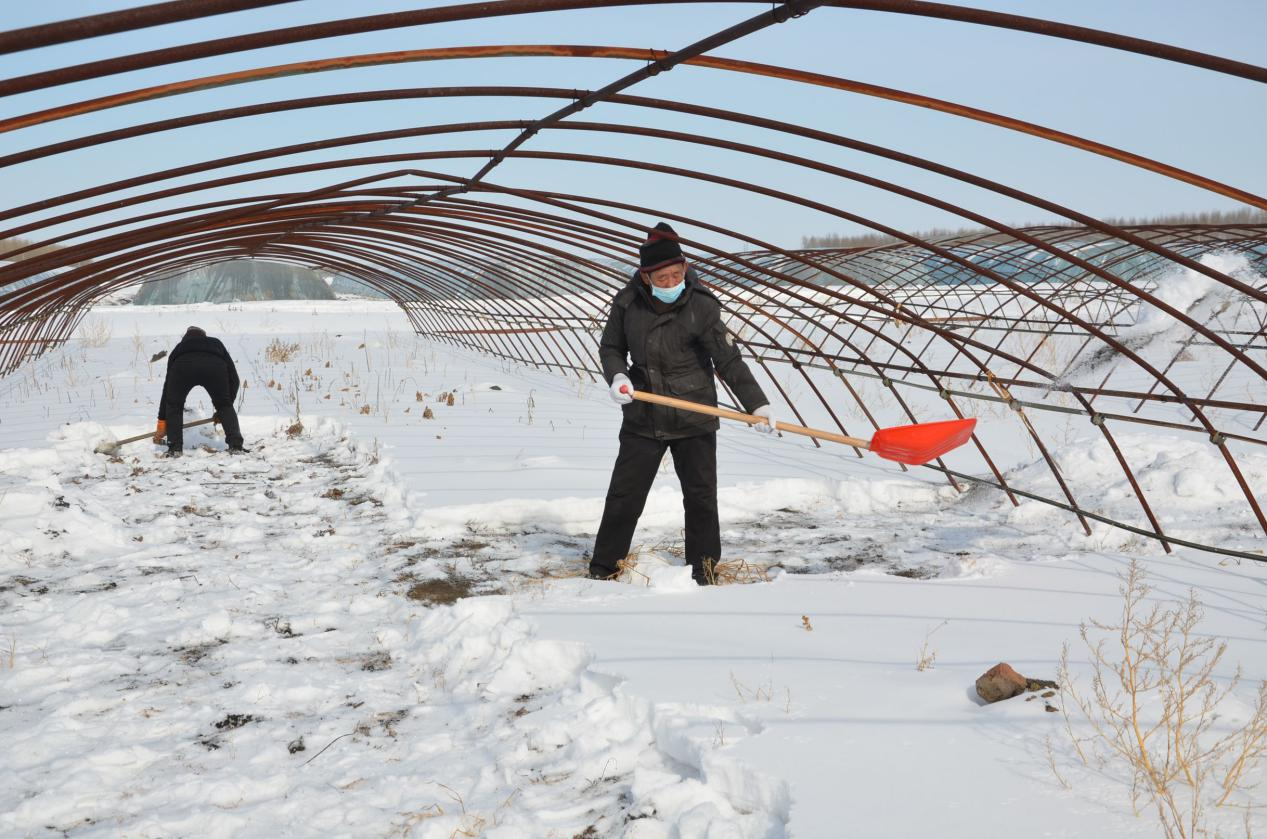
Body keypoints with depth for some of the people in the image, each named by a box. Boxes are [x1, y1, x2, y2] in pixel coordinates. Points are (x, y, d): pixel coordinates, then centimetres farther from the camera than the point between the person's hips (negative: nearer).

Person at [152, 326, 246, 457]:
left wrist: (162, 422, 49)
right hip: (215, 367, 0)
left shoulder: (178, 349, 42)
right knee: (225, 407, 24)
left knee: (174, 406, 26)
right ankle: (236, 445, 12)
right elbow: (234, 379, 36)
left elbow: (167, 386, 45)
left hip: (183, 367, 0)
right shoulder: (217, 344, 42)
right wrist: (226, 405, 48)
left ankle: (174, 448, 18)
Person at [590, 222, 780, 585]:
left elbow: (729, 361, -13)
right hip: (643, 419, 2)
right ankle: (603, 568, 20)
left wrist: (757, 404, -20)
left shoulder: (701, 307, -13)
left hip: (695, 419, -2)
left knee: (700, 496, 7)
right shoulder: (627, 303, -6)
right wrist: (617, 375, -13)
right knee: (623, 496, 7)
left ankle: (703, 566, 24)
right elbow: (611, 348, 8)